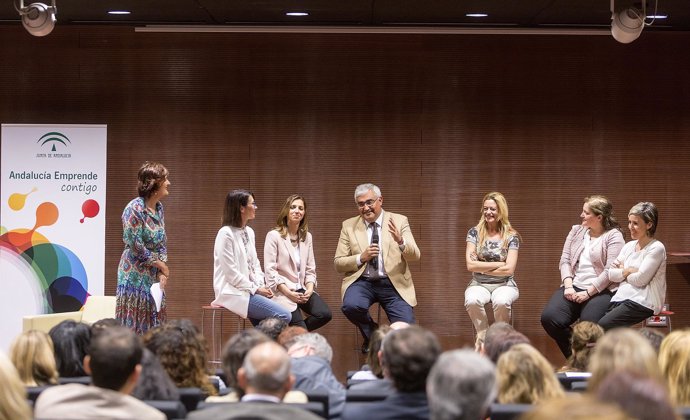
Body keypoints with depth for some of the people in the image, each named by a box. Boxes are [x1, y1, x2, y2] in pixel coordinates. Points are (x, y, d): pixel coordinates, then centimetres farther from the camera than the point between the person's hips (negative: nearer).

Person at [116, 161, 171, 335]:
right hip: (135, 275, -7)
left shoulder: (158, 208, 8)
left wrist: (162, 272, -1)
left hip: (154, 276, 7)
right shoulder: (135, 208, -14)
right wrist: (160, 264, -7)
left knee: (154, 324, 7)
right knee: (134, 324, -5)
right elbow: (134, 245, -16)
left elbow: (162, 243, 11)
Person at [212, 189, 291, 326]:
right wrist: (256, 289, -12)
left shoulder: (249, 232, 14)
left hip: (250, 290, 8)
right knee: (284, 316, -19)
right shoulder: (226, 234, -12)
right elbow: (231, 273, -15)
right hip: (233, 292, -8)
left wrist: (261, 286, 1)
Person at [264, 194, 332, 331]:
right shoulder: (274, 236, -5)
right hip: (282, 291, -6)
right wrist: (289, 293, -17)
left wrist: (309, 290, -7)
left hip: (302, 289, 6)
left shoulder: (307, 237, 12)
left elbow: (310, 269, 12)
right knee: (301, 331, -23)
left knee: (325, 314, -18)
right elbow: (270, 270, -10)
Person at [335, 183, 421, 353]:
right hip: (362, 282, 1)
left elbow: (414, 256, -3)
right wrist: (361, 258, -12)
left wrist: (400, 241, -24)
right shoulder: (349, 226, 7)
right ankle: (371, 335, 0)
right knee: (351, 306, -32)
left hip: (393, 283, -1)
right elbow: (338, 263, 6)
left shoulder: (399, 221, 5)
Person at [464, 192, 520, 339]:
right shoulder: (475, 232, 4)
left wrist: (481, 268, -8)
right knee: (472, 301, -35)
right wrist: (499, 264, -9)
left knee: (501, 302, -37)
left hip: (504, 285, -1)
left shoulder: (511, 236, 0)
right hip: (479, 284, 1)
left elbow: (509, 269, -9)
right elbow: (470, 265, -6)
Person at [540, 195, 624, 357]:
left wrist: (588, 293, -15)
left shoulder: (613, 236, -1)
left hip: (600, 291, -5)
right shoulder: (576, 231, 18)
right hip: (574, 287, 6)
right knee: (548, 318, -19)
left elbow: (610, 271, -10)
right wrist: (568, 286, -6)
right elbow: (565, 261, 11)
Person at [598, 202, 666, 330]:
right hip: (621, 297, 7)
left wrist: (623, 272, 5)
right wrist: (628, 271, -7)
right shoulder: (629, 246, 17)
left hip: (643, 301, -7)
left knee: (603, 325, -26)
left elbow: (640, 279, -12)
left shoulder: (656, 248, -5)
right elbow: (611, 274, 11)